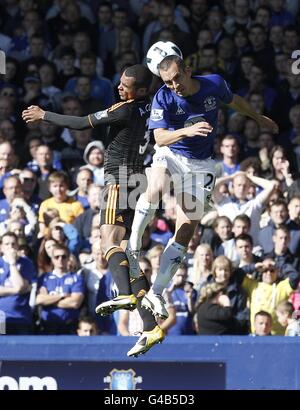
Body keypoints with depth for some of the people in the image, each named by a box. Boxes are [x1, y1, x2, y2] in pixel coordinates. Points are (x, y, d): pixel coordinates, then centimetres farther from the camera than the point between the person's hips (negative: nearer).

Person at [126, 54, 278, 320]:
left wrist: (259, 118, 29)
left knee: (187, 227, -6)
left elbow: (234, 101, 12)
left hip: (200, 164, 2)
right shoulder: (163, 98, -17)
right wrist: (187, 131, -44)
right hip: (170, 154, -2)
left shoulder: (215, 84, -10)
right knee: (155, 188, -37)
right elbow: (160, 138, -26)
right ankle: (133, 247, -20)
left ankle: (156, 293, -3)